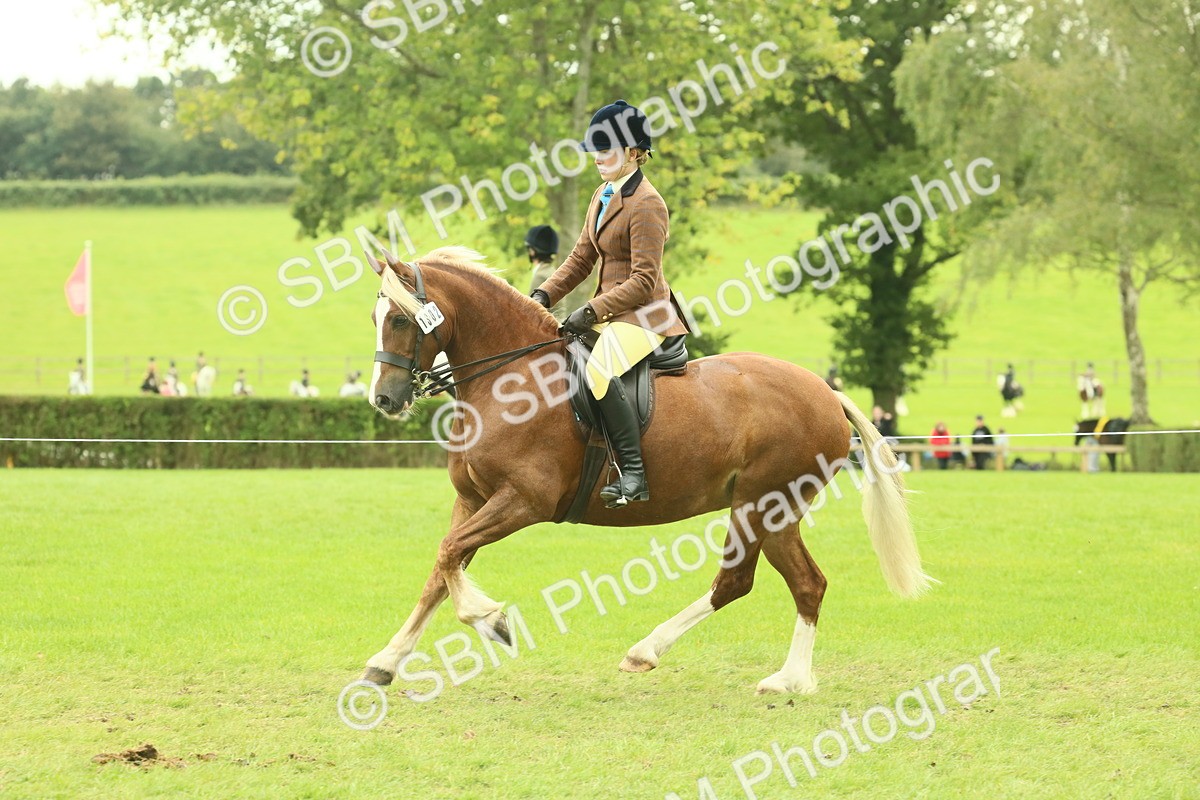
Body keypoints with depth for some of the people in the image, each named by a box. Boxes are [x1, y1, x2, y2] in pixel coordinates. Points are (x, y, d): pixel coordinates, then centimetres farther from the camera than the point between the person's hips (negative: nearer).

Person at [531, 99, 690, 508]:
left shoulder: (646, 205, -16)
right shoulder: (603, 196, 13)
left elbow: (643, 282, -19)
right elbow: (582, 258, 17)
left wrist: (591, 311, -24)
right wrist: (544, 295, 3)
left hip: (644, 314, -10)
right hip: (609, 312, 10)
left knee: (599, 372, -33)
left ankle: (633, 475, -32)